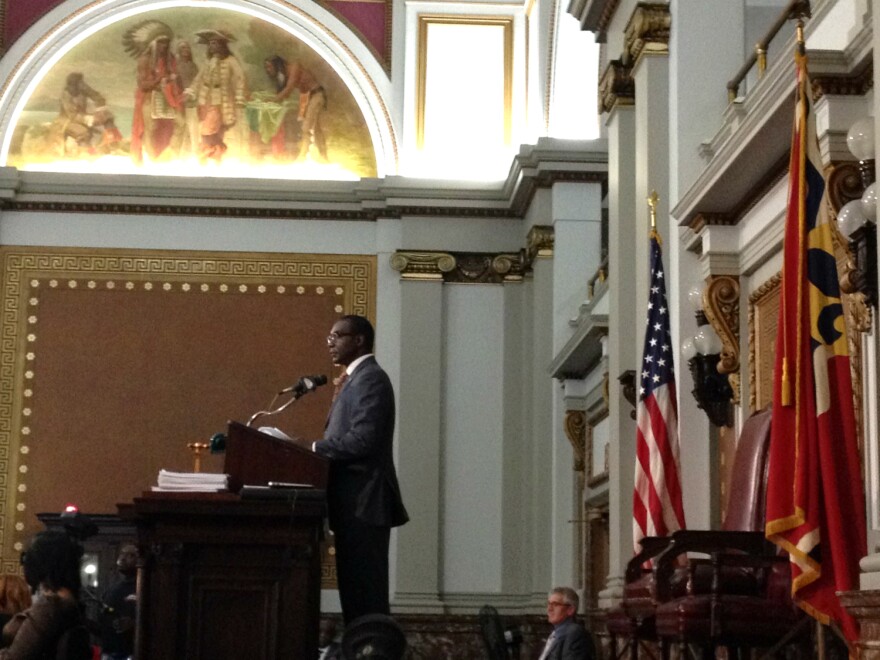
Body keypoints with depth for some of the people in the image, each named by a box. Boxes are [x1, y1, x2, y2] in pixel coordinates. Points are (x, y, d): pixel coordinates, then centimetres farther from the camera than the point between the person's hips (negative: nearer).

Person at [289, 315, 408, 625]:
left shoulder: (370, 378, -11)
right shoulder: (357, 378, 20)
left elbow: (363, 439, -22)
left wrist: (313, 447, -14)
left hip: (363, 501, -10)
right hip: (355, 500, 10)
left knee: (365, 589, -9)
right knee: (354, 587, 11)